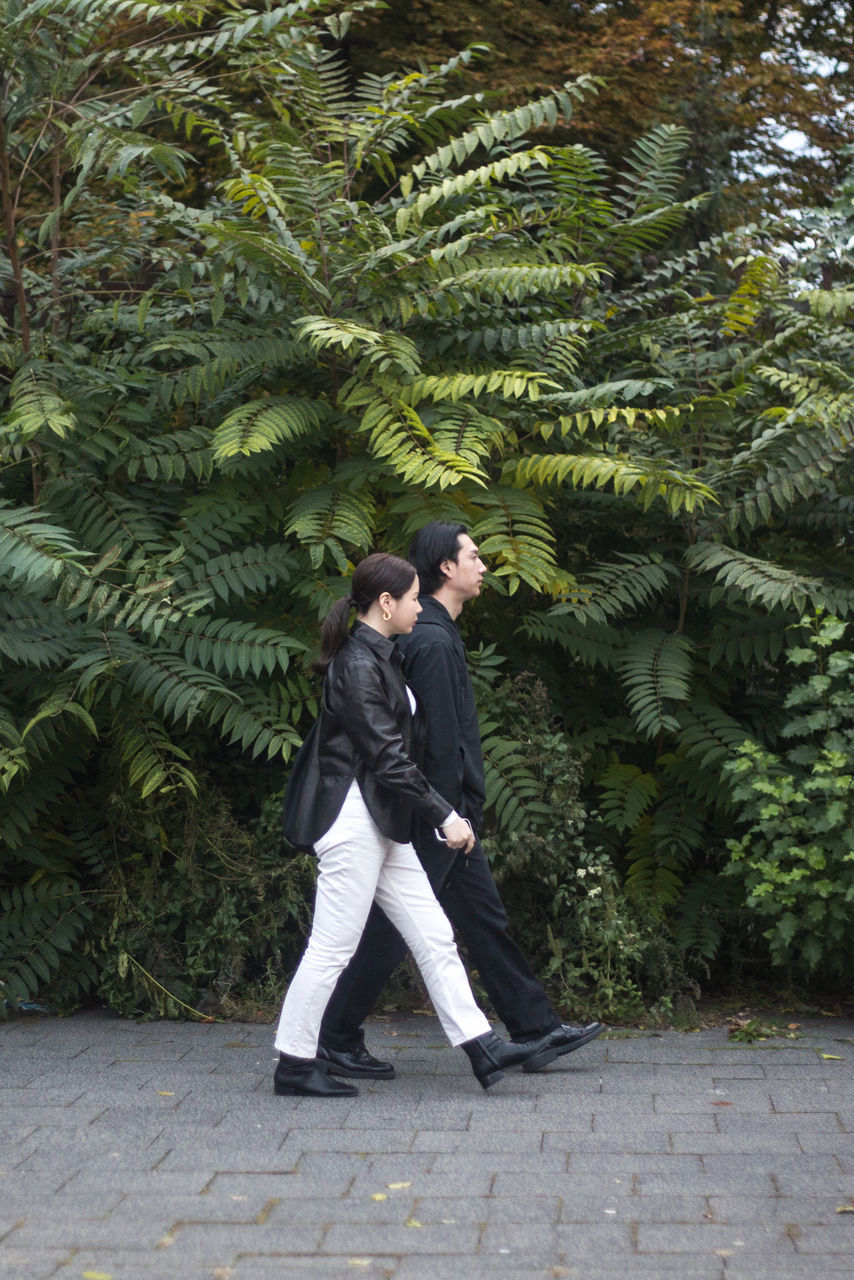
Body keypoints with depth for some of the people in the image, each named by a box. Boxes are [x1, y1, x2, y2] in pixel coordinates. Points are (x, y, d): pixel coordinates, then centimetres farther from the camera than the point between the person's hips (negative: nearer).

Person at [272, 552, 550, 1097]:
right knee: (333, 946, -2)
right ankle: (295, 1064, 9)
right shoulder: (357, 664, -16)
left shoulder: (380, 658, 14)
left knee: (435, 937, 9)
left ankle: (482, 1047, 12)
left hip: (382, 823, 10)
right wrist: (445, 816, -16)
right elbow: (388, 757, -19)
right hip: (353, 819, -10)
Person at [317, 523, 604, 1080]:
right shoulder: (432, 641, -18)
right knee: (392, 929, -1)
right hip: (432, 819, -10)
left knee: (485, 917, 13)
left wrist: (460, 815, 17)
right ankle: (337, 1038, 10)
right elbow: (439, 739, -21)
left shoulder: (437, 633, 14)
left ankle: (537, 1030, 20)